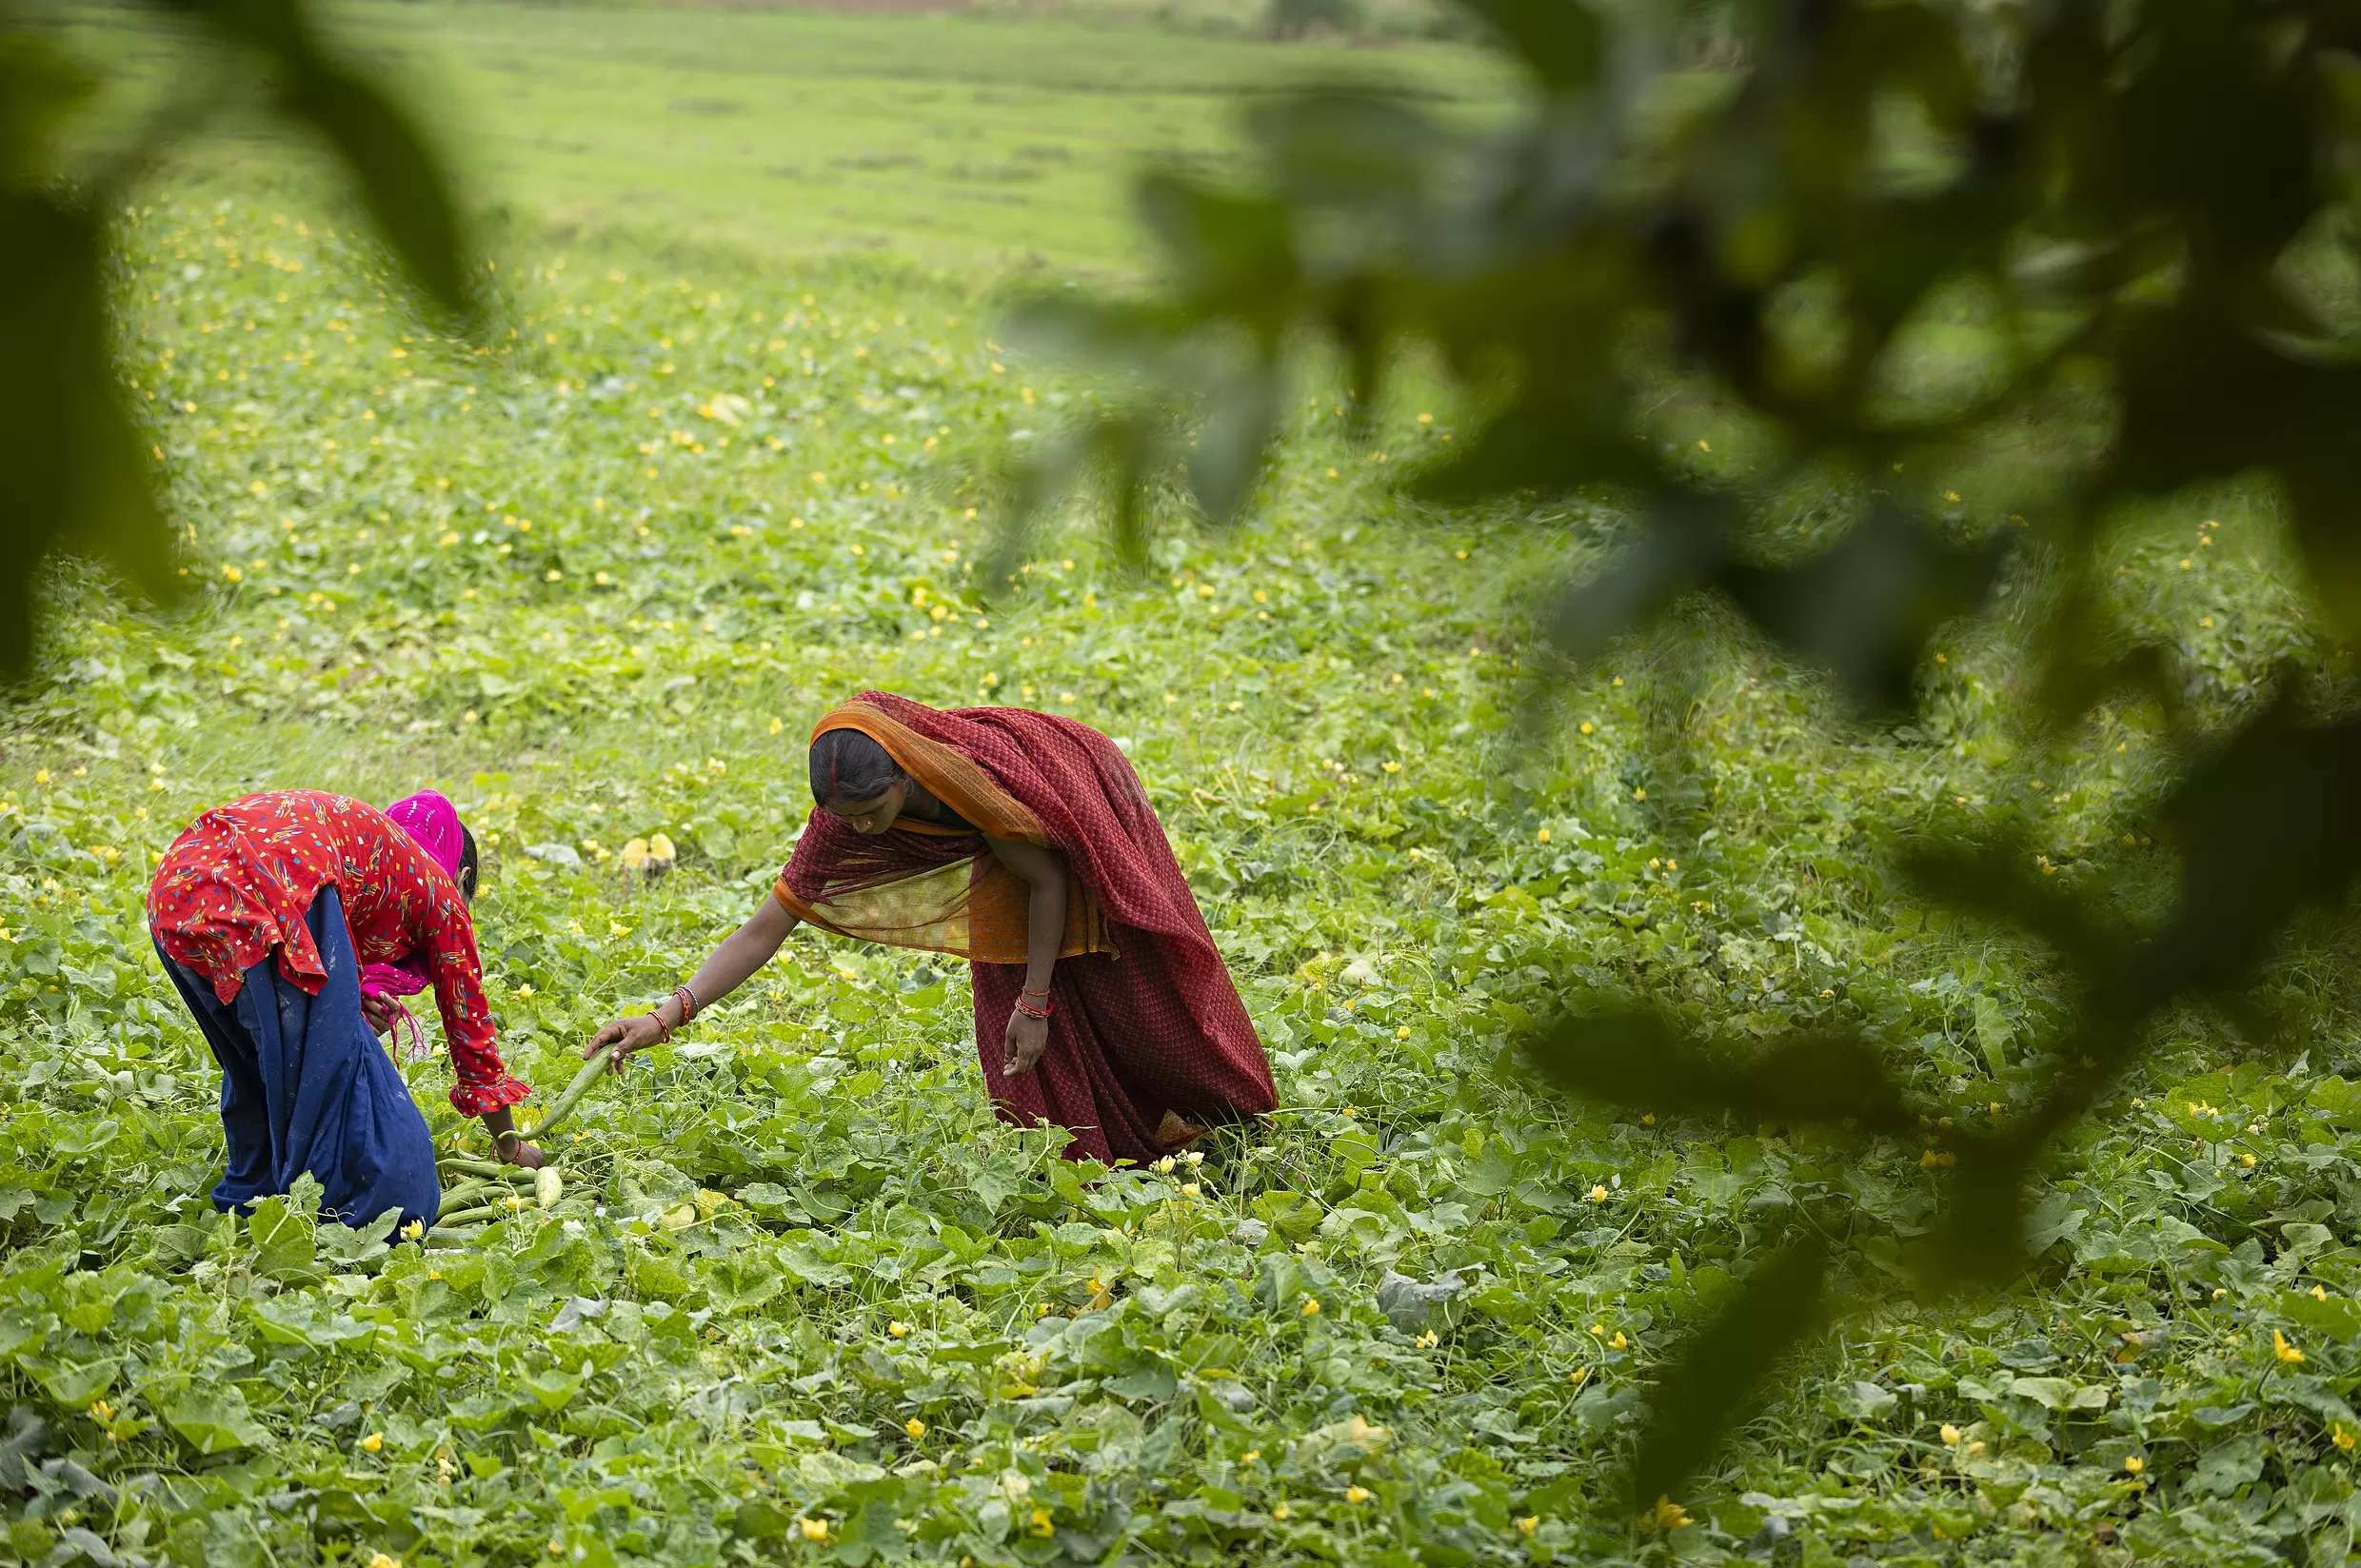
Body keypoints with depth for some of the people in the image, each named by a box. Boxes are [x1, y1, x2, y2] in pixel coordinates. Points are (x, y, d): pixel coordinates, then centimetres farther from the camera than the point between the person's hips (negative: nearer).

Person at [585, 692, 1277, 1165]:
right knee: (1006, 993, -7)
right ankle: (1078, 1156, 11)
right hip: (1012, 839, 4)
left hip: (1088, 808, -4)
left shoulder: (971, 774, -46)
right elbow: (765, 928, -29)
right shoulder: (843, 815, -31)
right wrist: (665, 1016, -39)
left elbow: (1048, 880, -30)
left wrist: (1035, 1002, -25)